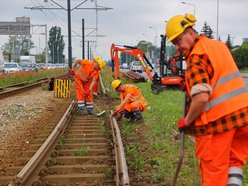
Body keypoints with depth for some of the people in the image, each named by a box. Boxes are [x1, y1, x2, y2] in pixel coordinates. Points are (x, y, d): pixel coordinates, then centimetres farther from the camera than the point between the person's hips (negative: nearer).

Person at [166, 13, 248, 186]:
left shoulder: (196, 57, -14)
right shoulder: (218, 44, 13)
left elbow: (201, 98, -24)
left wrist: (186, 121, -9)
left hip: (217, 119, -8)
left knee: (213, 169, 4)